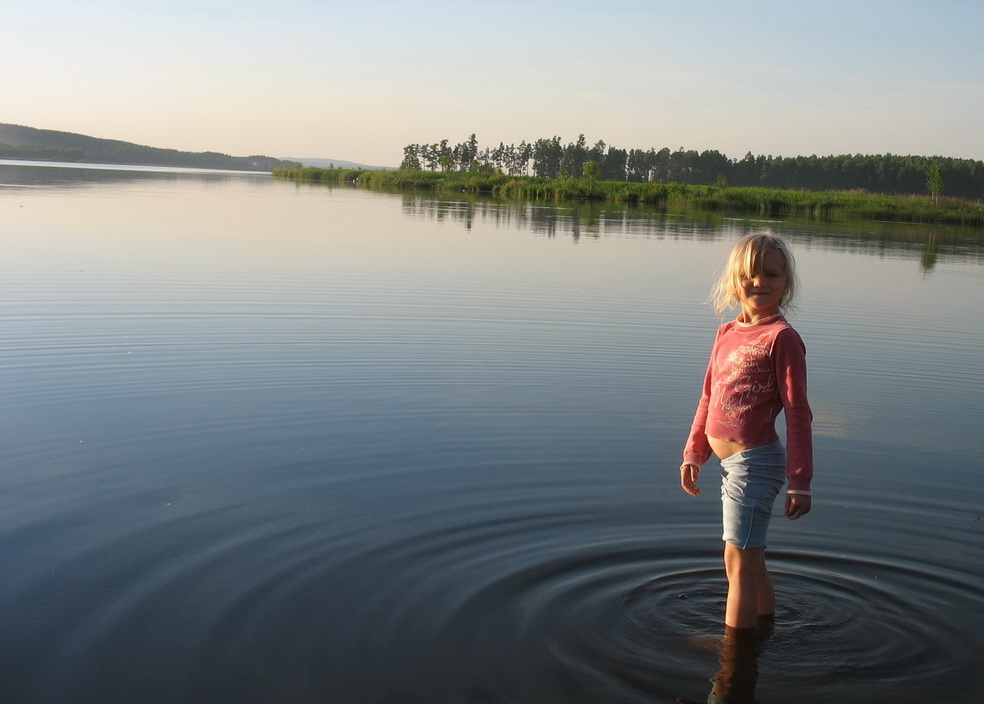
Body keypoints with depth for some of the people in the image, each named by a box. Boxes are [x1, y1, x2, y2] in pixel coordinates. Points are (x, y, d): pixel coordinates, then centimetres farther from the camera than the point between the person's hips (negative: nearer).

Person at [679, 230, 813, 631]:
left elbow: (797, 412, -13)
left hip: (755, 462, -8)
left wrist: (799, 480, -13)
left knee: (739, 561, -1)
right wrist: (694, 454, 20)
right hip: (732, 462, 8)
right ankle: (765, 627, 36)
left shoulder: (781, 337, -12)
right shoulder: (726, 333, 11)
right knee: (751, 561, 20)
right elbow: (708, 399, 18)